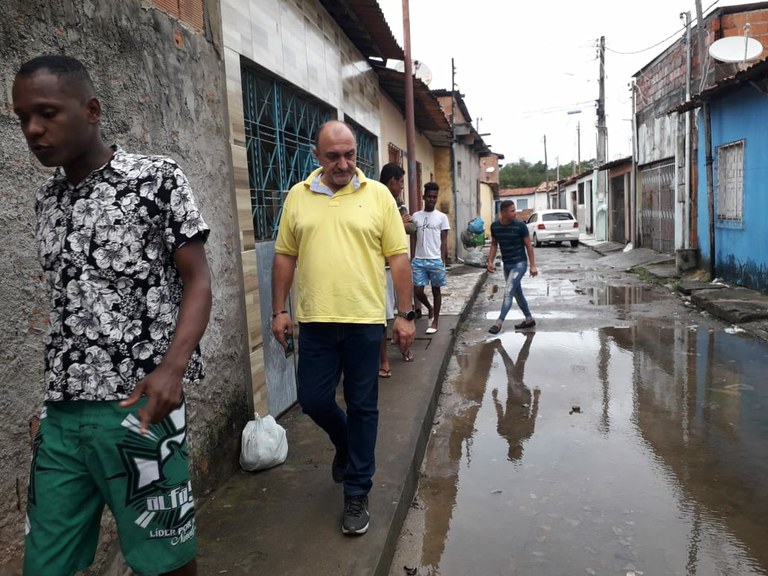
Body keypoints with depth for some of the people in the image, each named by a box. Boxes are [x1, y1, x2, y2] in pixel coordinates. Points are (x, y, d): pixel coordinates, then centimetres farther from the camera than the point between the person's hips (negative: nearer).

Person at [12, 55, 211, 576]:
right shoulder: (47, 199, 13)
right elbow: (68, 300, 17)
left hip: (139, 405, -5)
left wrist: (173, 367, -22)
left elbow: (198, 280, -7)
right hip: (61, 413, 6)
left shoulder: (156, 178, -4)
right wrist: (60, 388, 16)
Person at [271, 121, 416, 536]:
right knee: (313, 400, 9)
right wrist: (279, 310, 6)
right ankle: (345, 443, 42)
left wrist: (405, 314, -3)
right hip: (314, 320, 2)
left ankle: (356, 493, 23)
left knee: (362, 407, 7)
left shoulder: (378, 195, 0)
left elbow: (398, 257, 0)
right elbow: (285, 255, 9)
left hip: (364, 319, -2)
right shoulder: (298, 196, 6)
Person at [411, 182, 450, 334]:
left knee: (436, 290, 6)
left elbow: (444, 241, 0)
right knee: (417, 290, 0)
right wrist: (413, 258, 1)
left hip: (435, 260, -2)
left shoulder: (442, 217, 1)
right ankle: (430, 307, 31)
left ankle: (435, 321, 18)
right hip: (419, 260, 2)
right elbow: (413, 238, 9)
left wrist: (443, 261, -5)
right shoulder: (416, 216, 7)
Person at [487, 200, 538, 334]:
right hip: (506, 265, 6)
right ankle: (529, 319, 30)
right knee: (517, 293, 15)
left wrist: (533, 265, -8)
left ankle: (499, 323, -13)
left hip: (519, 263, -6)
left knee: (508, 292, -14)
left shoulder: (520, 225, -13)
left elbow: (528, 245, -7)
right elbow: (494, 245, 11)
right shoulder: (494, 226, 0)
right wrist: (490, 261, 1)